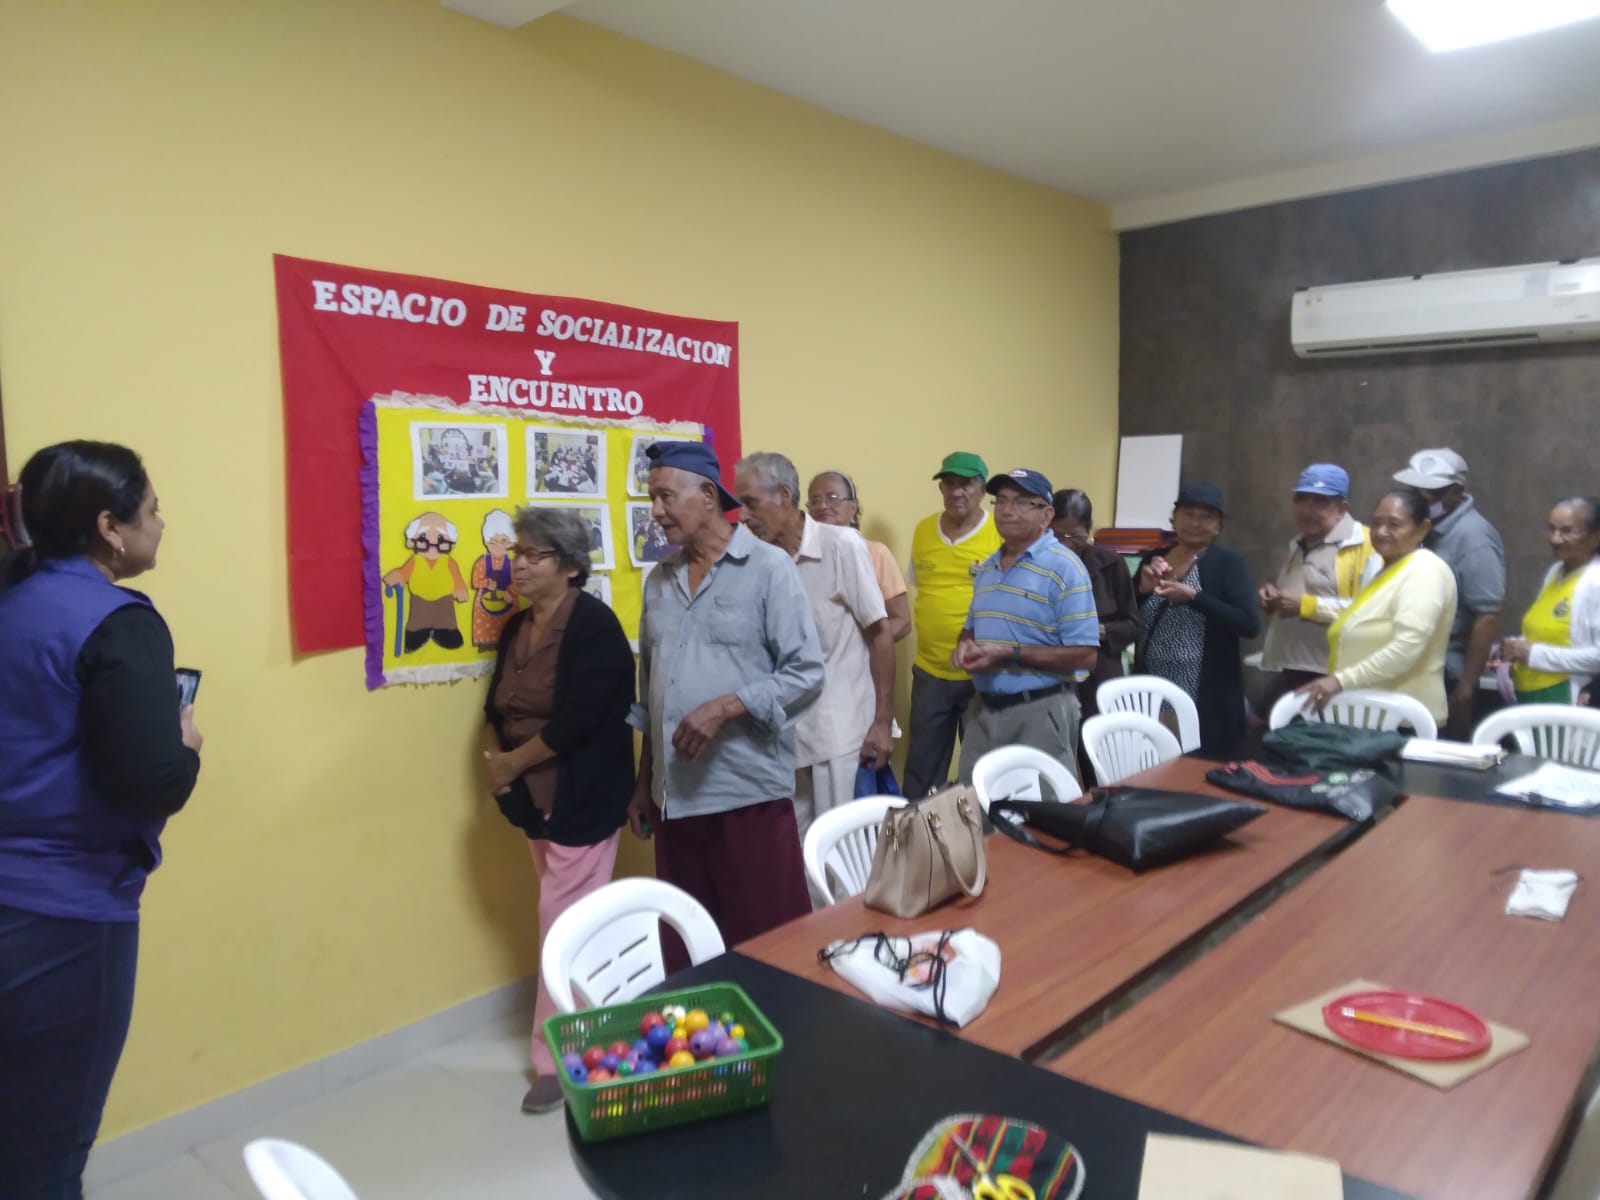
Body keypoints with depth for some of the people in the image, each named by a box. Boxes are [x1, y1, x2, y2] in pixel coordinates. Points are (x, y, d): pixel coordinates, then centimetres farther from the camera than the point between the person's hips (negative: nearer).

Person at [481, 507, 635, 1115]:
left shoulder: (593, 624, -15)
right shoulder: (516, 627, 10)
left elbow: (577, 719, -22)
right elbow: (498, 707, 12)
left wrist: (512, 763, -12)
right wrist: (501, 767, -6)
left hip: (583, 798, -8)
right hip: (536, 797, 8)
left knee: (564, 924, -3)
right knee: (580, 921, 16)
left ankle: (558, 1060, 10)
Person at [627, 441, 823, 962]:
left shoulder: (769, 568, -6)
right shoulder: (659, 581, 12)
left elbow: (806, 673, -9)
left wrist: (724, 708, -20)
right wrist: (643, 783, 16)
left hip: (750, 792, -5)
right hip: (674, 795, 6)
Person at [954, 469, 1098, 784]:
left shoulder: (1064, 568, -12)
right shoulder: (987, 567, 13)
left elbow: (1084, 655, -16)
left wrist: (1011, 656, -21)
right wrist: (964, 646, -1)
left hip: (1039, 711, -7)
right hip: (983, 708, 7)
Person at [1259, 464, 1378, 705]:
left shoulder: (1364, 545, -9)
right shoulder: (1297, 546, 19)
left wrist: (1307, 605, -18)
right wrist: (1272, 601, 9)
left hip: (1335, 679, -8)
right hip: (1289, 674, 8)